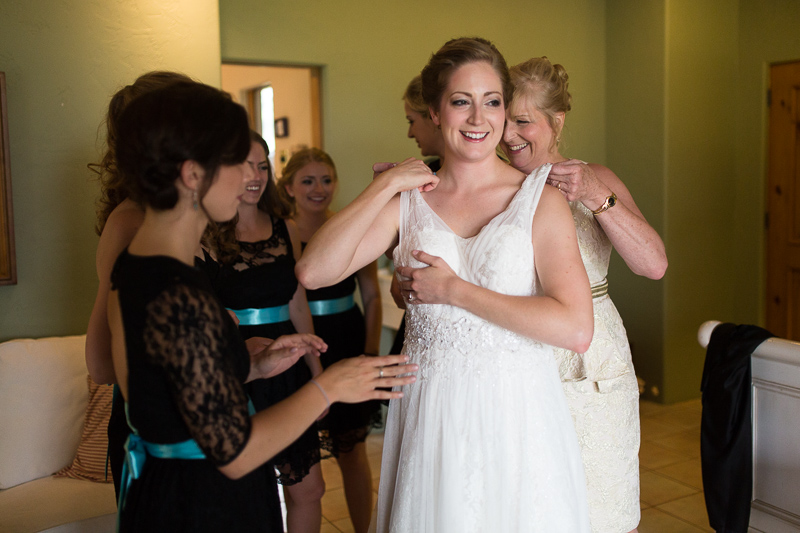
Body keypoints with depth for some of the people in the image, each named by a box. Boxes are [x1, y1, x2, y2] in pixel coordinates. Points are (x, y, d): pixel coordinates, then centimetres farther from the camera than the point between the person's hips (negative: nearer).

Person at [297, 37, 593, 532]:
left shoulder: (540, 199, -6)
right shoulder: (409, 199, 2)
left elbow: (576, 328, -17)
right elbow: (313, 271, -10)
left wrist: (454, 290, -14)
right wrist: (385, 185, -10)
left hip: (517, 417, -2)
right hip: (430, 415, 2)